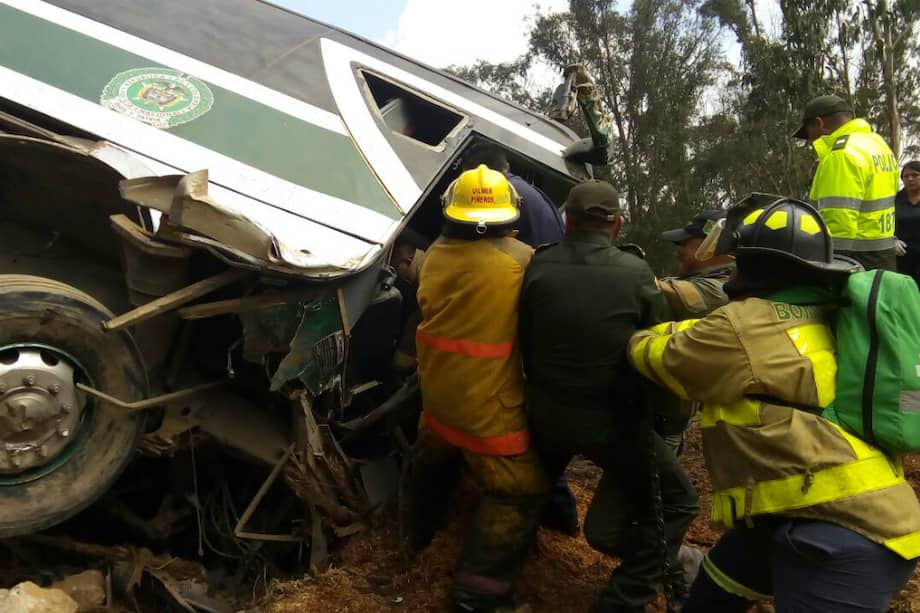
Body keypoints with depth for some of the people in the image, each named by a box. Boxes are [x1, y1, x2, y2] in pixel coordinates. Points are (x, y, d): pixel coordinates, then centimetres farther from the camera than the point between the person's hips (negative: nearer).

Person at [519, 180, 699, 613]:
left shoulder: (538, 267, -7)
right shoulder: (635, 273, -13)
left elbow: (524, 340, 4)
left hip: (545, 410, 4)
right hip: (609, 418, -4)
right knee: (676, 502, 13)